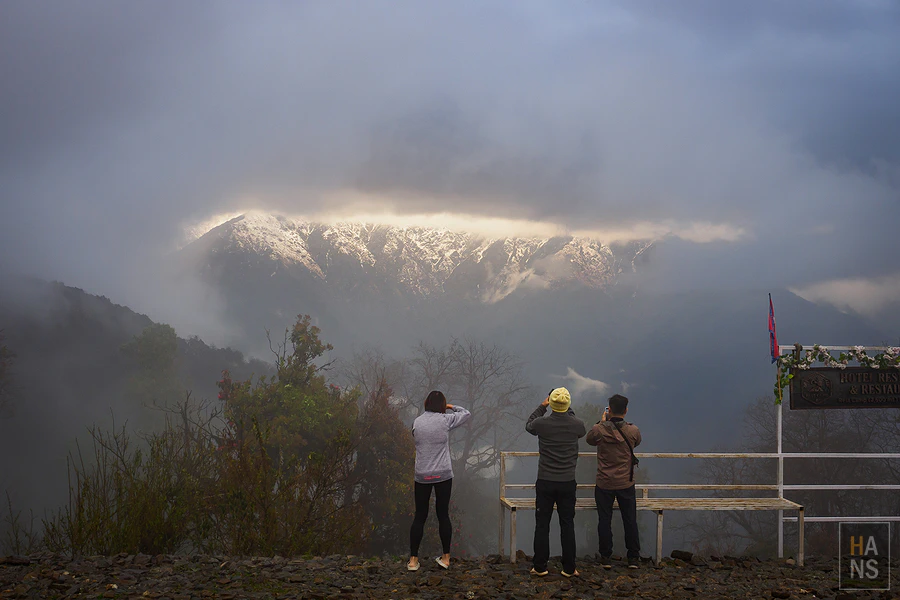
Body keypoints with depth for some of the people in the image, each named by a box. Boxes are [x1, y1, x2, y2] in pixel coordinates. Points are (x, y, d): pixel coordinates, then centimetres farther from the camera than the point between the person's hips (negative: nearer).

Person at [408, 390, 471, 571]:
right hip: (443, 475, -2)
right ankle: (446, 558, 14)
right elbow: (466, 414, 7)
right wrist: (452, 407, 22)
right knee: (443, 515, 8)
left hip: (422, 476, 2)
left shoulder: (417, 422, -1)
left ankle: (413, 560, 8)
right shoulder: (445, 420, -7)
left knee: (420, 516, 7)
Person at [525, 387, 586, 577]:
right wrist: (567, 410, 26)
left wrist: (542, 406, 22)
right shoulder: (576, 425, -7)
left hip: (545, 483, -1)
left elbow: (529, 425, 14)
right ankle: (569, 568, 10)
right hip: (568, 483, 1)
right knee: (567, 526, 7)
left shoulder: (542, 423, -11)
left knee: (542, 525, 7)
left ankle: (540, 567, 10)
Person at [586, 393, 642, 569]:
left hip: (604, 484, -1)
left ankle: (605, 557, 14)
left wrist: (602, 422, 17)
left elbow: (590, 439, 8)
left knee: (605, 520, 9)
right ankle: (634, 557, 15)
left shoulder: (600, 429, -14)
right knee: (630, 520, 11)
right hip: (626, 484, 1)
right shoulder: (633, 430, -10)